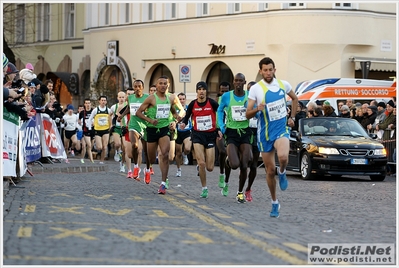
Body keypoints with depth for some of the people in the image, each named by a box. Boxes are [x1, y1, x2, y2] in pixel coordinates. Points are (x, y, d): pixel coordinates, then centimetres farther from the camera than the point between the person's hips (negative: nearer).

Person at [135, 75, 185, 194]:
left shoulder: (171, 98, 5)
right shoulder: (151, 98, -7)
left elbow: (173, 111, 24)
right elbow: (138, 112, -5)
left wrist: (178, 115, 1)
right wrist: (149, 120, -19)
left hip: (164, 129, 2)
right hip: (152, 129, -2)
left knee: (165, 154, -19)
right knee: (151, 159, 8)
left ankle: (163, 183, -18)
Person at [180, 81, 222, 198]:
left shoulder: (212, 103, -6)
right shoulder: (193, 104, -2)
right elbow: (187, 116, 11)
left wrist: (220, 129, -1)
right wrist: (183, 123, -10)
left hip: (210, 135, 0)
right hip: (197, 135, 0)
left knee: (209, 168, -3)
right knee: (201, 163, -13)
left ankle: (200, 166, 35)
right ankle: (204, 188, 3)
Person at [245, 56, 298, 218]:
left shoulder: (283, 85, 0)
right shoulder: (256, 89, -7)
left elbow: (294, 98, 21)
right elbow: (248, 115, -7)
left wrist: (292, 117, 13)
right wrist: (257, 109, -27)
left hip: (281, 128, 0)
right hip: (265, 132, 0)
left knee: (283, 157, -32)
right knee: (270, 170, 6)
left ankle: (282, 173, 3)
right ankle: (274, 203, 23)